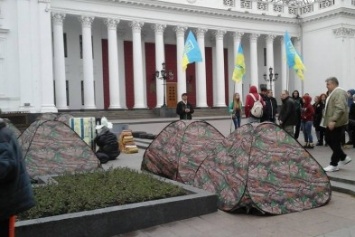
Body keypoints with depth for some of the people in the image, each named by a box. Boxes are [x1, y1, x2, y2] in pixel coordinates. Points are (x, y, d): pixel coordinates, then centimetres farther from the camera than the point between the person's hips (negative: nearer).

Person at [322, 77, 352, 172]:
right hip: (331, 122, 10)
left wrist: (333, 121, -30)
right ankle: (344, 157, 26)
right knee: (328, 140, 15)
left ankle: (334, 164, 8)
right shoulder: (333, 93, 15)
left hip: (336, 123, -10)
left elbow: (340, 109, -26)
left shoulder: (339, 92, -16)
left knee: (335, 143, -1)